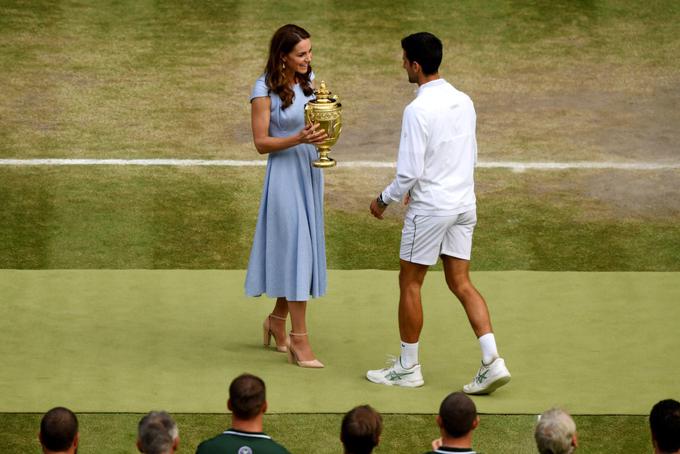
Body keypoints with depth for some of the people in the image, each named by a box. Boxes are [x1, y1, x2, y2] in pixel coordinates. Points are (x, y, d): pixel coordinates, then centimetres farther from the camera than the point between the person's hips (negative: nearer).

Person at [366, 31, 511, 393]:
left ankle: (408, 367, 16)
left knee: (410, 282, 7)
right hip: (464, 203, 7)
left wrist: (385, 199, -1)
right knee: (460, 283, 10)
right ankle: (492, 361, -2)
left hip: (430, 207, -7)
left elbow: (409, 172, -19)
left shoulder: (418, 109, -18)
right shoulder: (463, 102, 6)